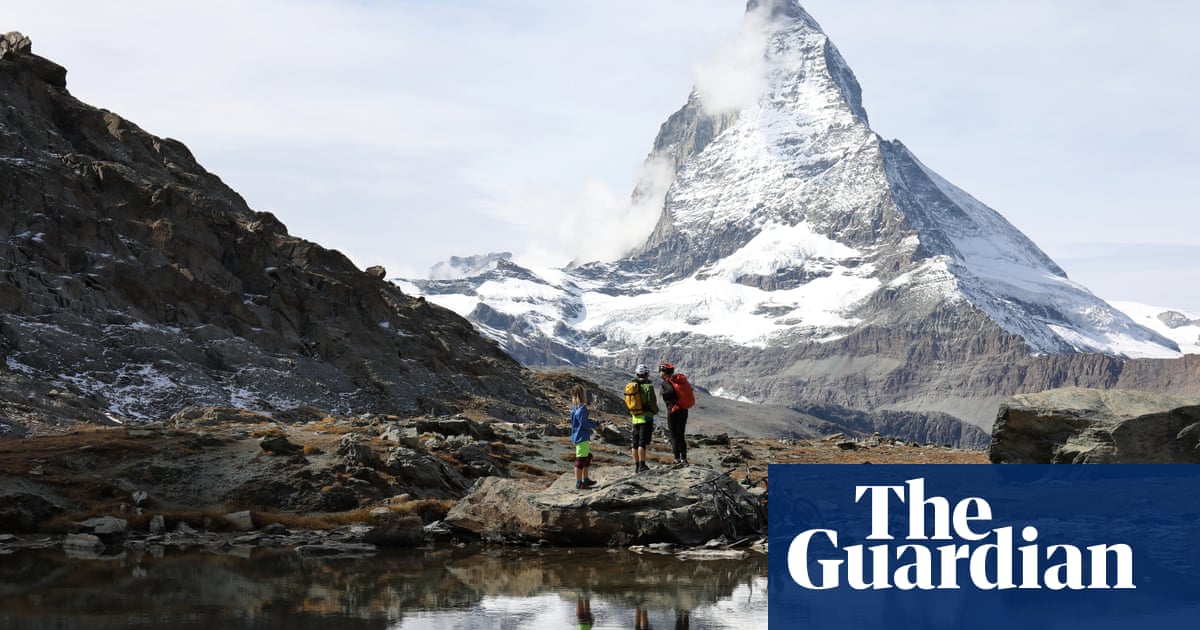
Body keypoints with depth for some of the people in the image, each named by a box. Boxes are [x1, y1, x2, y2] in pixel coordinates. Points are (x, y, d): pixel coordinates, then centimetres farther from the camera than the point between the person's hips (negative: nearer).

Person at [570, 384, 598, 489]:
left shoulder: (574, 408, 8)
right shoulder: (582, 408, -20)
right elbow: (584, 424, -20)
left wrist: (590, 421, 8)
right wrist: (594, 424, -6)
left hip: (578, 436, 10)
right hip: (581, 437, -10)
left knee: (588, 456, 21)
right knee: (581, 460, -3)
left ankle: (585, 479, 31)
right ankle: (579, 483, 3)